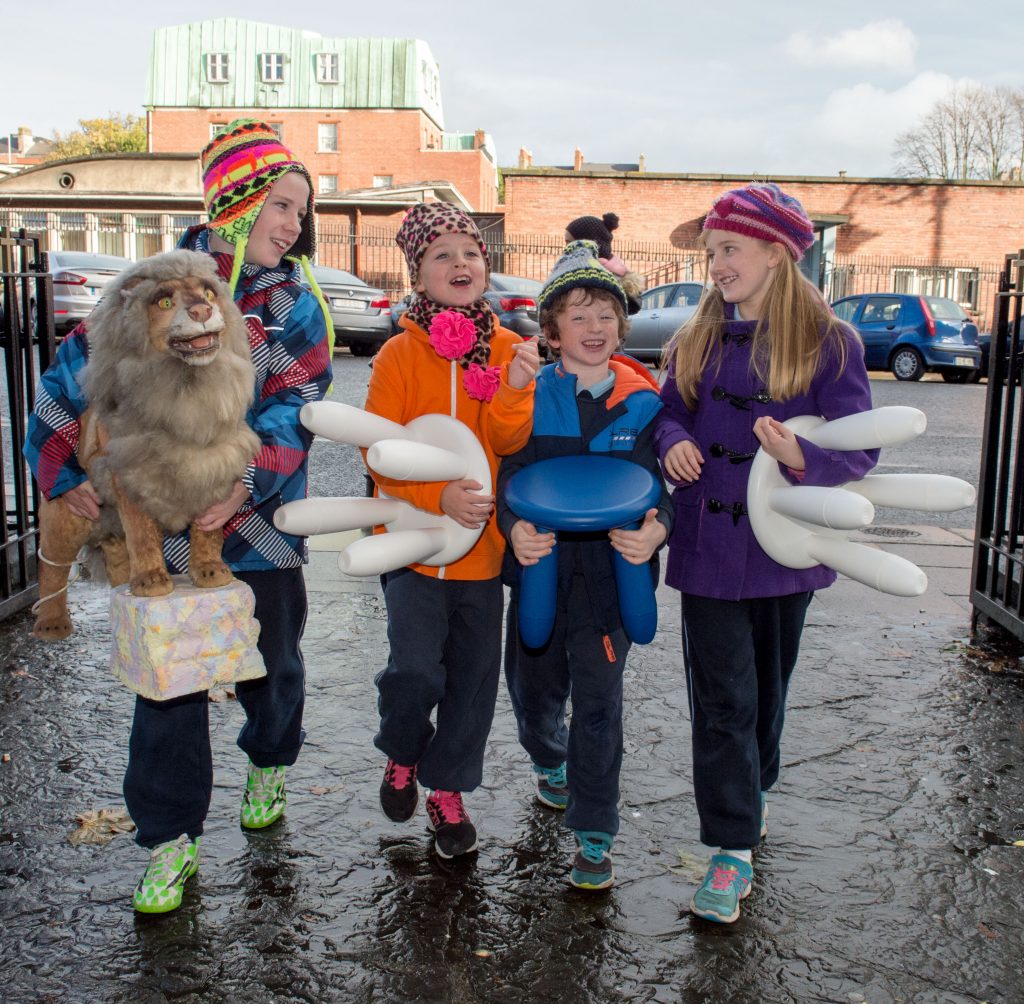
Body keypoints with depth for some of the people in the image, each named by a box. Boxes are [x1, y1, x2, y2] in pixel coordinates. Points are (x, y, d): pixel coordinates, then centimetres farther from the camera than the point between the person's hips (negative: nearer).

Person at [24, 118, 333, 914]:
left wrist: (246, 486, -28)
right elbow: (78, 371, 2)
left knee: (270, 664, 17)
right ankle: (171, 841, 21)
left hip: (261, 523, 0)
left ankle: (270, 764, 48)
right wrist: (64, 472, -8)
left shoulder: (298, 309, -1)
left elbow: (292, 413, -13)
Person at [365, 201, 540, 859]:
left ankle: (447, 787, 31)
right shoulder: (400, 354, -4)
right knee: (416, 668, -14)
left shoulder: (510, 351, 3)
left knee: (474, 676, 9)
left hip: (482, 544, 3)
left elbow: (509, 443, -6)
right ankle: (401, 757, 19)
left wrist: (514, 391, -25)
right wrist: (438, 496, -24)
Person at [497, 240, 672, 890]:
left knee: (598, 702, 2)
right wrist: (515, 527, -25)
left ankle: (595, 837, 15)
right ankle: (550, 763, 50)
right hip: (540, 564, 2)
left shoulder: (643, 403, -1)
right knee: (535, 687, 16)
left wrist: (657, 528, -23)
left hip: (610, 569, -1)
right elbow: (508, 475, -4)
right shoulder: (531, 397, -1)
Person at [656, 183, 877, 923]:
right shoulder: (699, 339, 6)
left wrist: (799, 455, -33)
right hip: (708, 547, 2)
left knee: (768, 686, 18)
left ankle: (754, 789, 44)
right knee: (722, 696, 1)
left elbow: (860, 448, -13)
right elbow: (668, 410, 14)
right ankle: (734, 848, 9)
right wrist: (673, 441, -10)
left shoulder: (828, 343, -9)